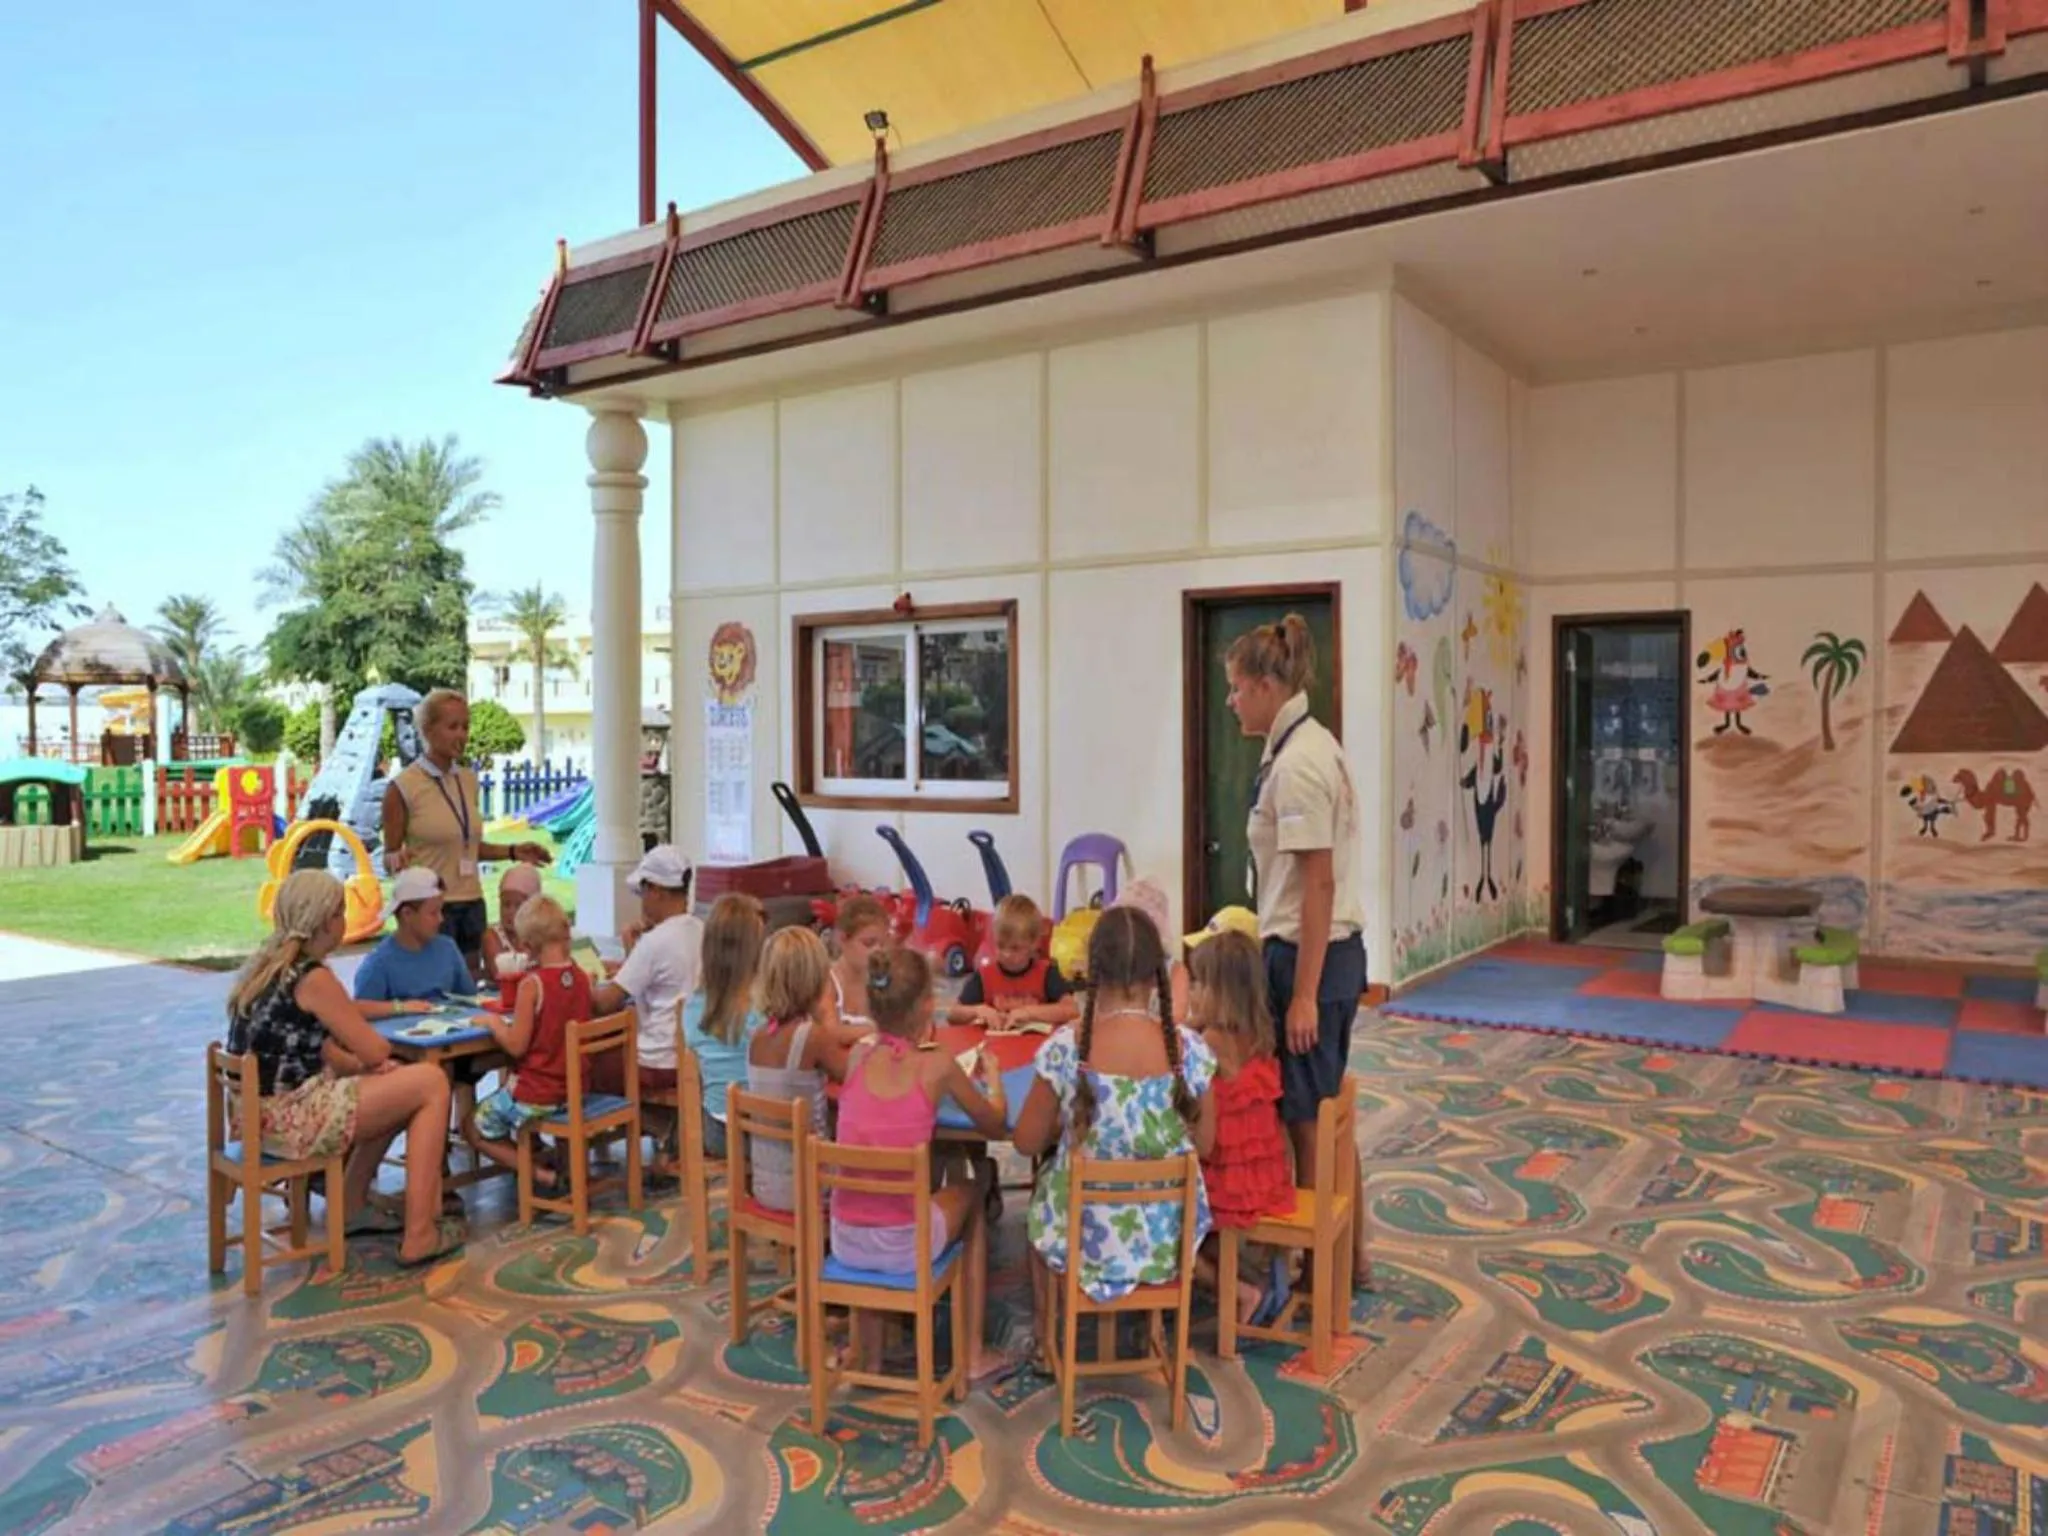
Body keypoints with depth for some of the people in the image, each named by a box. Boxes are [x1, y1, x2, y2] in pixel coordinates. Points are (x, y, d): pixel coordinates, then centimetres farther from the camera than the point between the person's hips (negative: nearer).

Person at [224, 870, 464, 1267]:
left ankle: (352, 1205, 29)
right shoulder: (313, 977, -17)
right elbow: (376, 1051, -11)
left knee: (401, 1087, 23)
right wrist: (366, 1061, 12)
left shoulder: (265, 963, 10)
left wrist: (358, 1064, 4)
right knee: (432, 1083, -4)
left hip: (258, 1113, 9)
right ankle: (419, 1236, -3)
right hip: (288, 1120, -9)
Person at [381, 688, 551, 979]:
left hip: (472, 903, 6)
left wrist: (512, 851, 7)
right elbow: (389, 856, -3)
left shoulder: (468, 780, 8)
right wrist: (398, 861, -25)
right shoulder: (402, 787, -9)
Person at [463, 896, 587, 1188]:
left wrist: (493, 1022, -4)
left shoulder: (532, 983, -20)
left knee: (474, 1128, 16)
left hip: (536, 1095, -7)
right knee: (503, 1092, 31)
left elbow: (516, 1046, -20)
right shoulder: (583, 977, -2)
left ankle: (539, 1173, -1)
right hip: (574, 1091, 7)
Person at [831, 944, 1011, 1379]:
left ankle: (866, 1351, 39)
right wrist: (992, 1077, 22)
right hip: (904, 1246, -3)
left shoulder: (858, 1055, 0)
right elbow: (995, 1127, 5)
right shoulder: (938, 1065, -10)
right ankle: (974, 1353, 32)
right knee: (970, 1193, 26)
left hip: (844, 1241, 3)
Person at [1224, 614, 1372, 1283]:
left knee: (1305, 1118, 2)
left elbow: (1319, 882, -21)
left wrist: (1303, 993, -20)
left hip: (1312, 952, -10)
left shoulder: (1297, 763, -19)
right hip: (1332, 949, 10)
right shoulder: (1311, 744, 10)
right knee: (1324, 1113, 19)